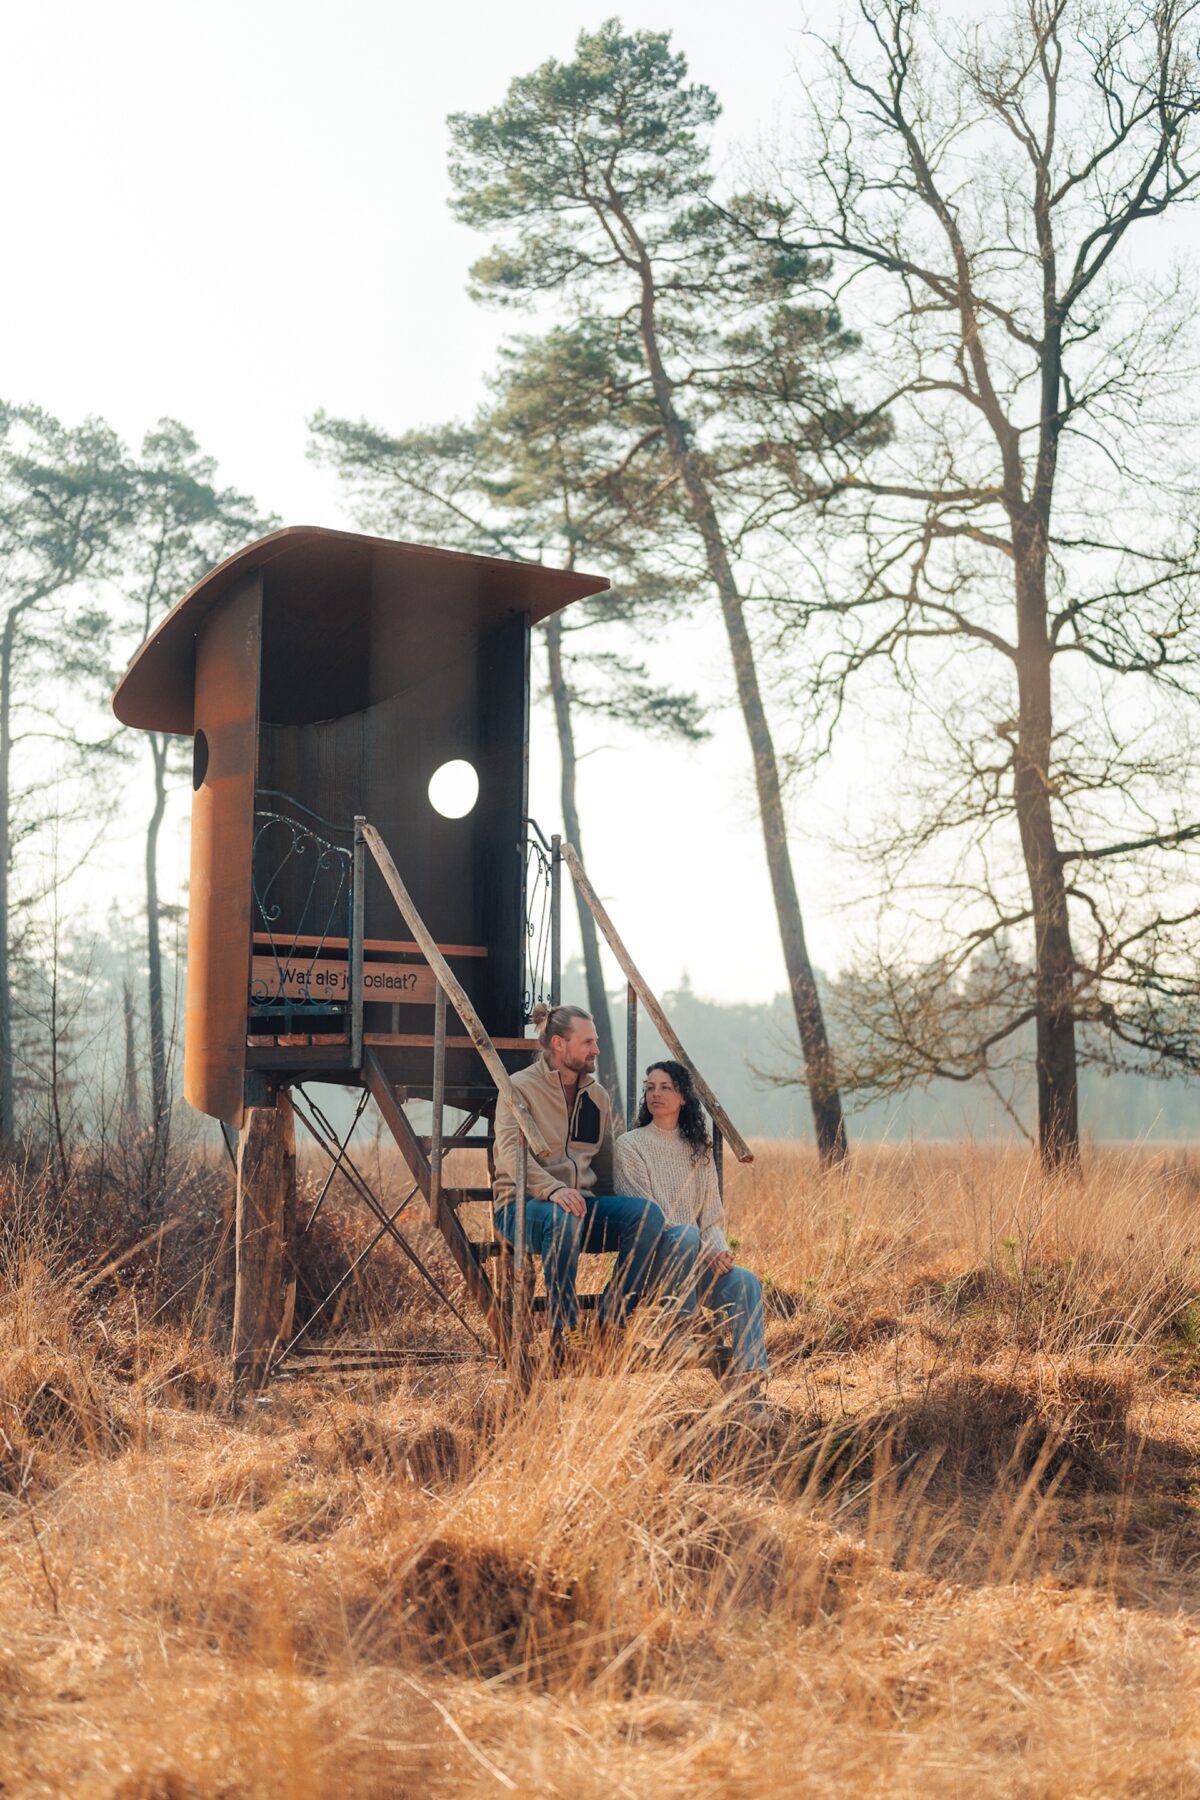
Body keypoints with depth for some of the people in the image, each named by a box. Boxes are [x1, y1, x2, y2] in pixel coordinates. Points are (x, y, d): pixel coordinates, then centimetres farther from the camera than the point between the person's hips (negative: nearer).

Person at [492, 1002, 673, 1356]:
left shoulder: (597, 1095, 17)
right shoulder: (521, 1087, -3)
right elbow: (510, 1151, -19)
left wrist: (616, 1214, 3)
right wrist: (553, 1189, -36)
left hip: (582, 1202, 6)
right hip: (524, 1204, -6)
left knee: (647, 1213, -22)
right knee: (563, 1219, -40)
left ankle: (611, 1321, -16)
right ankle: (563, 1332, -26)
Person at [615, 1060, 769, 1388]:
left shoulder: (698, 1148, 16)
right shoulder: (631, 1145, 0)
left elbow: (712, 1214, 12)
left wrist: (720, 1250, -11)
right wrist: (707, 1252, -17)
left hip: (698, 1264, 4)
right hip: (651, 1262, -4)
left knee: (746, 1281, -25)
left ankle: (751, 1382, -31)